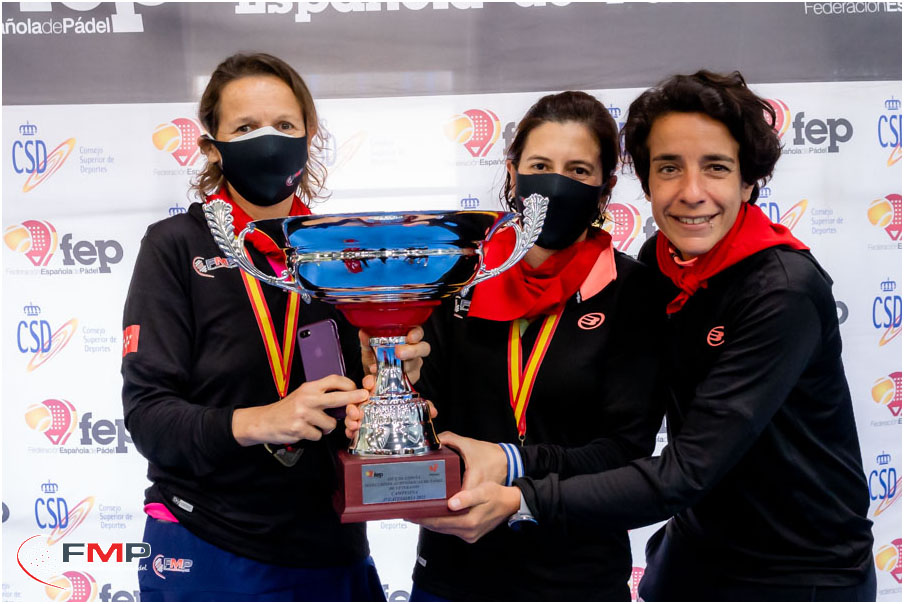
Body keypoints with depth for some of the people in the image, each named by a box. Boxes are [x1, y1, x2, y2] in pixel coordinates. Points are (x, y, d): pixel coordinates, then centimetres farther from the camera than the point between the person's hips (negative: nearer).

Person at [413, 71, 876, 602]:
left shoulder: (785, 290, -25)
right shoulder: (659, 262, -6)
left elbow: (688, 471, -29)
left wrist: (524, 501, -35)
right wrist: (512, 460, -21)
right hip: (696, 550, 5)